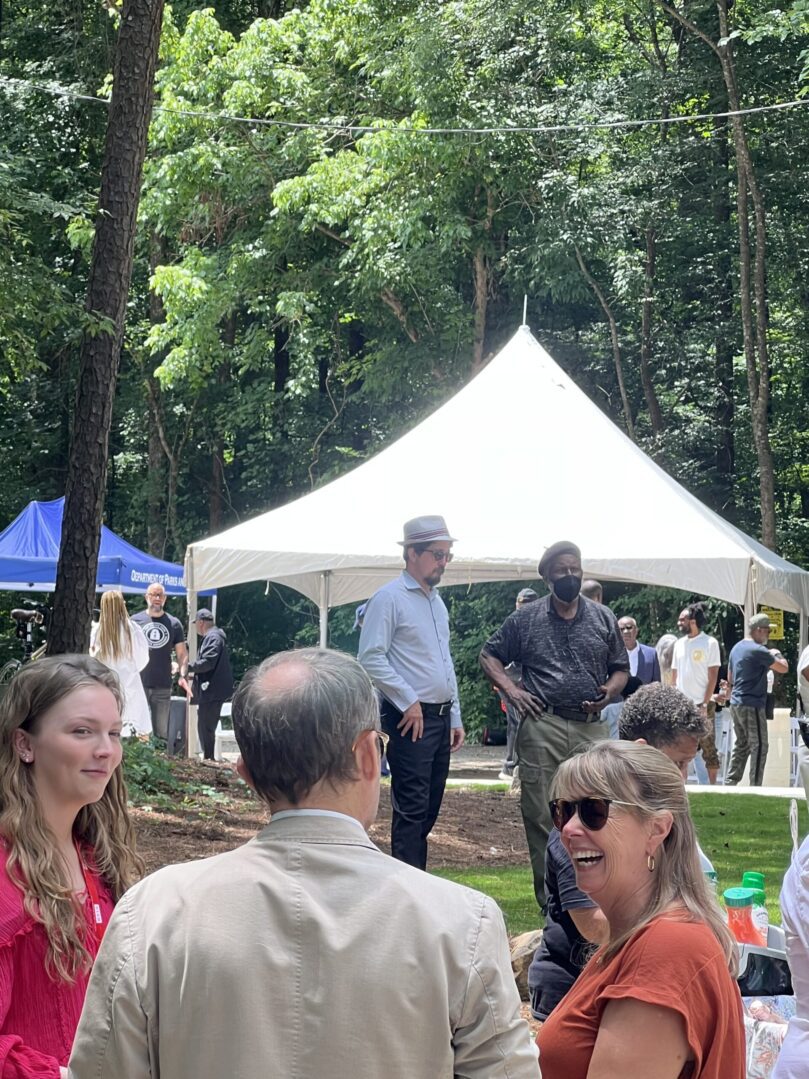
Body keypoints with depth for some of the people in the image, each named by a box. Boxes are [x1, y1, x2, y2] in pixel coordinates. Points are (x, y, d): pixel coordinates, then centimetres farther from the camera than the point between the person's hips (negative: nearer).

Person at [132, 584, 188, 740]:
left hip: (163, 686, 1)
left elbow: (182, 653, 10)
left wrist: (183, 675, -6)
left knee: (162, 731, 5)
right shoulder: (135, 620, 6)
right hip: (138, 684, -1)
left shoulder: (174, 623, 10)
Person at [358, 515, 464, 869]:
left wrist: (455, 717, 19)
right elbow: (371, 659, -16)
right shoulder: (389, 598, -9)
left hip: (441, 719, 9)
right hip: (410, 720, -9)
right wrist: (409, 702, -15)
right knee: (412, 810, -10)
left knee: (430, 809, 11)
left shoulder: (436, 602, 18)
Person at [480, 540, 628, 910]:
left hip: (592, 728, 2)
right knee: (541, 815, -2)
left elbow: (621, 668, 20)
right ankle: (550, 901, 5)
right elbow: (489, 656, 13)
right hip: (543, 728, -2)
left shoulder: (603, 618, 14)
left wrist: (610, 690, -2)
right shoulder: (525, 619, 8)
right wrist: (510, 689, -2)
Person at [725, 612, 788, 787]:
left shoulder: (737, 648, 13)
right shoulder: (758, 650, -15)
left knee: (742, 745, 15)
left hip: (736, 704, 9)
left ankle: (731, 782, 14)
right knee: (759, 746, -4)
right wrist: (777, 654, 7)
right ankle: (755, 788, -6)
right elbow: (784, 668, -11)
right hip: (752, 705, -9)